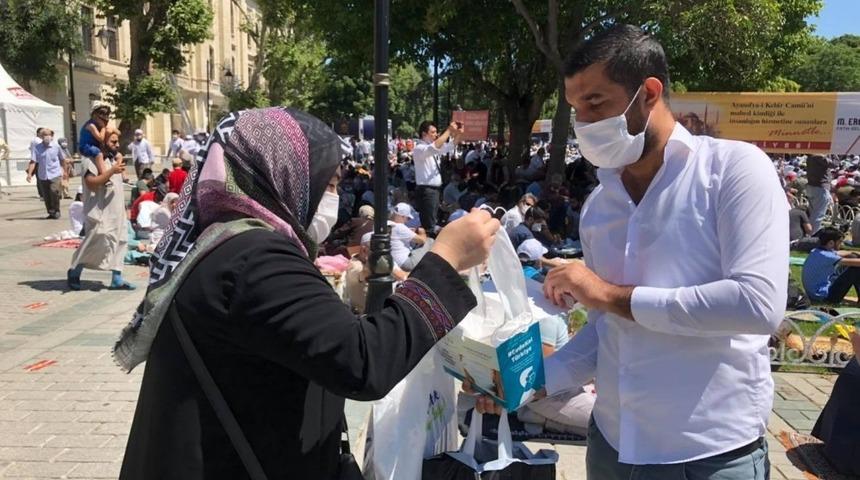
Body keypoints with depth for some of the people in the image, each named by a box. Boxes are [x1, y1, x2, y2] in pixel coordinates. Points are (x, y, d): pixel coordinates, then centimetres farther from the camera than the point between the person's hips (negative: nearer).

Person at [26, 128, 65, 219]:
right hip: (42, 176, 2)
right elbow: (33, 161, -7)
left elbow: (62, 159, 12)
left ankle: (56, 211, -2)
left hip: (55, 175, -2)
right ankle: (51, 213, 23)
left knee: (54, 192, -20)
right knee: (46, 196, 7)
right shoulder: (37, 148, -1)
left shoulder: (56, 147, -2)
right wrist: (29, 174, -16)